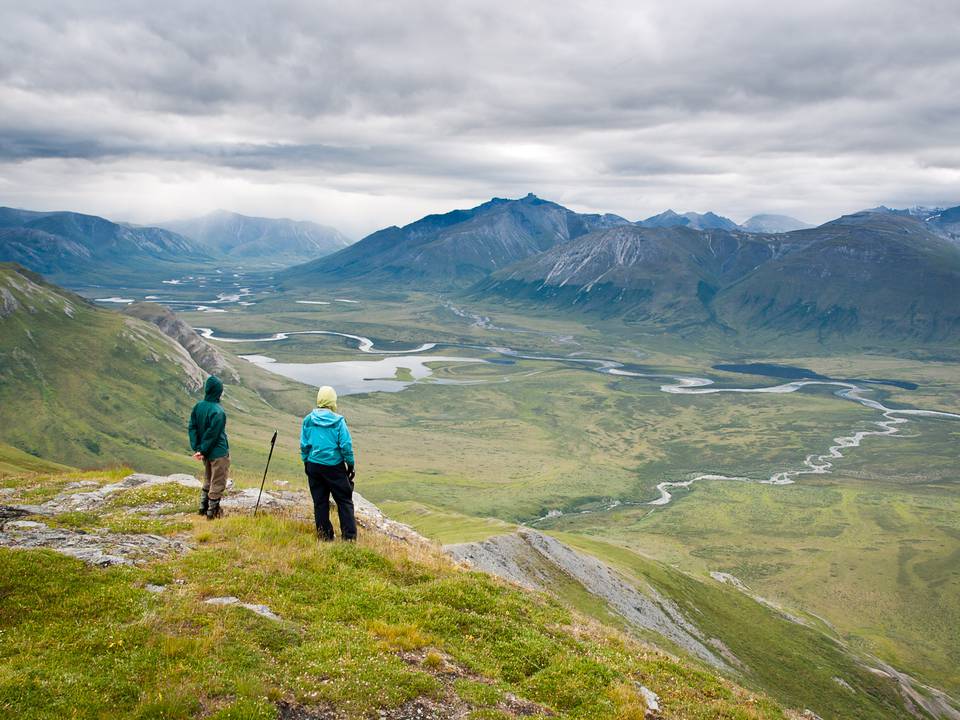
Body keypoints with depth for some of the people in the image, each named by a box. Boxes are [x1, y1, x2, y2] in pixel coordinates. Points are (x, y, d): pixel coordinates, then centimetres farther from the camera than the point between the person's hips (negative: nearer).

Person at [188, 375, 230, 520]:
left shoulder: (198, 407, 1)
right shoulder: (218, 411, -22)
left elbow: (192, 428, 1)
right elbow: (212, 434, -21)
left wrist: (196, 448, 0)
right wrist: (203, 450, -11)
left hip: (206, 453, 7)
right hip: (218, 452, -7)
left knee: (208, 480, 23)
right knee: (217, 483, 4)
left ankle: (203, 508, 29)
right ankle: (212, 512, 9)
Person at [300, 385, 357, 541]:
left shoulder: (308, 420, -1)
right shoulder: (338, 421, -10)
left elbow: (304, 446, 4)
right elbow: (346, 446, -8)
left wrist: (306, 463, 16)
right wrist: (350, 465, 2)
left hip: (314, 465, 3)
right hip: (335, 466, -3)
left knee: (320, 502, 11)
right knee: (344, 501, 5)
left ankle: (325, 536, 15)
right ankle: (350, 536, 3)